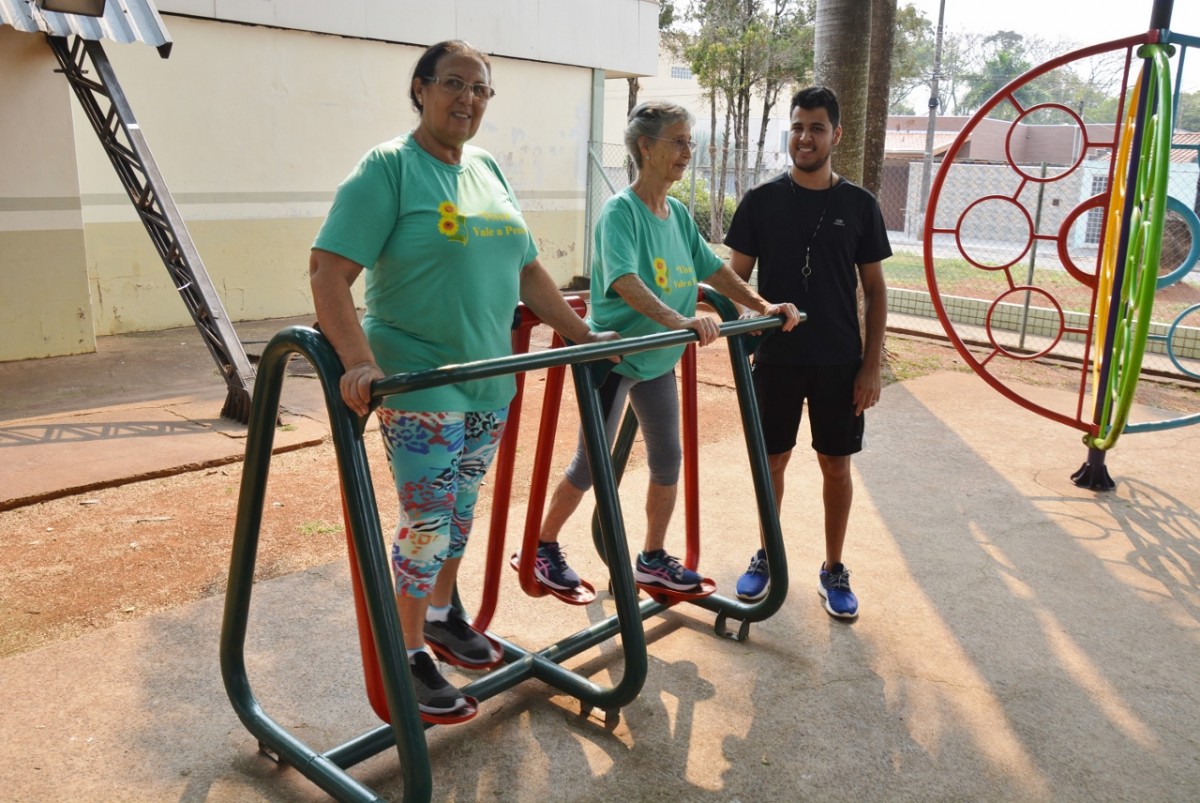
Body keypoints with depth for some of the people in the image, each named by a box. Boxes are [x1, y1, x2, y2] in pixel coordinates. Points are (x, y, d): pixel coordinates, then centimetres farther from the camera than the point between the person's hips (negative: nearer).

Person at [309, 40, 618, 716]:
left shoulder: (488, 172, 12)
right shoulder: (389, 167, -10)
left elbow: (526, 271, 17)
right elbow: (329, 271, -18)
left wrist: (583, 334, 12)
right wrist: (359, 362, -31)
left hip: (490, 384, 7)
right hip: (418, 386, -6)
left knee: (461, 511, 18)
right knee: (427, 523, 0)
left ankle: (443, 614, 38)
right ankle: (409, 655, 19)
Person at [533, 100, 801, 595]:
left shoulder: (679, 215, 5)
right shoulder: (621, 210, -18)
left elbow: (713, 269, 11)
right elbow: (624, 281, -32)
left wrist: (761, 306, 0)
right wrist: (678, 320, -45)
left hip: (658, 359, 7)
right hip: (612, 355, -7)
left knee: (668, 462, 11)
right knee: (590, 465, 3)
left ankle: (653, 559, 28)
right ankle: (543, 547, 24)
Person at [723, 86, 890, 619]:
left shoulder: (859, 205, 0)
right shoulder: (762, 200, -1)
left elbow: (874, 290, 3)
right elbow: (736, 276, 2)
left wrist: (872, 366, -3)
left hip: (839, 361, 0)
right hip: (775, 356, 0)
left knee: (836, 465, 8)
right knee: (772, 459, 9)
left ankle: (834, 570, 24)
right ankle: (766, 556, 29)